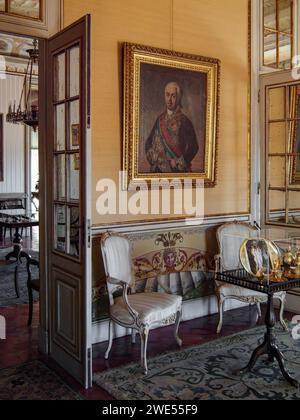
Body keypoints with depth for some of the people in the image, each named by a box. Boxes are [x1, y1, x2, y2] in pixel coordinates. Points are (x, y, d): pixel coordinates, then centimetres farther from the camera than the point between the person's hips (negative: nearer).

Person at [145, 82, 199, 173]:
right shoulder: (160, 119, 8)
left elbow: (193, 147, -10)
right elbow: (149, 142, 15)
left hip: (177, 171, -4)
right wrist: (153, 157, 0)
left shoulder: (183, 121, -7)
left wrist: (178, 162, -11)